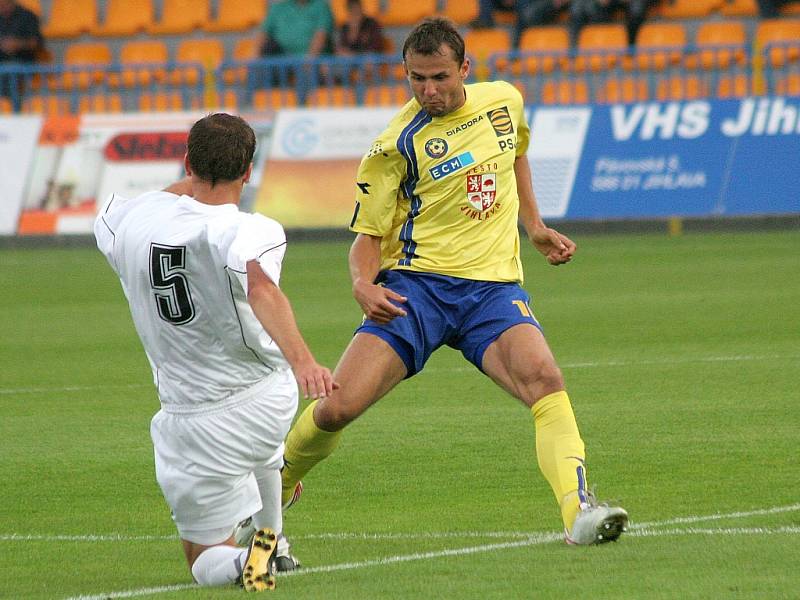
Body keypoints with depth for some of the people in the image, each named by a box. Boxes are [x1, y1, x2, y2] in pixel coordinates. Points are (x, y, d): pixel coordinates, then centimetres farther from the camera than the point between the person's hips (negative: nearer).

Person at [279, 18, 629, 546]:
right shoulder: (397, 145, -5)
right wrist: (364, 284, -19)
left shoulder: (505, 101, 7)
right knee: (337, 408, -15)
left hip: (494, 285, 2)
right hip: (415, 284, -2)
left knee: (543, 378, -28)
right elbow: (368, 235, 1)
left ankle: (579, 510, -36)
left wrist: (535, 227, 26)